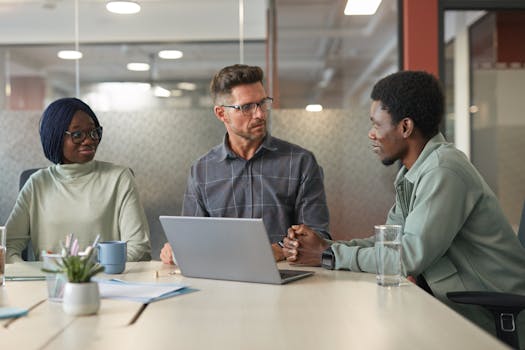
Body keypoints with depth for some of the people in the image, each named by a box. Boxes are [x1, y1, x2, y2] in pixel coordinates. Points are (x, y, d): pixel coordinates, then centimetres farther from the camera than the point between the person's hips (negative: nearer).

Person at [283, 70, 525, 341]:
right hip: (459, 307, 8)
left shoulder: (443, 172, -22)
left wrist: (328, 255, -15)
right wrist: (324, 245, -6)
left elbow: (410, 257, -24)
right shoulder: (413, 172, 9)